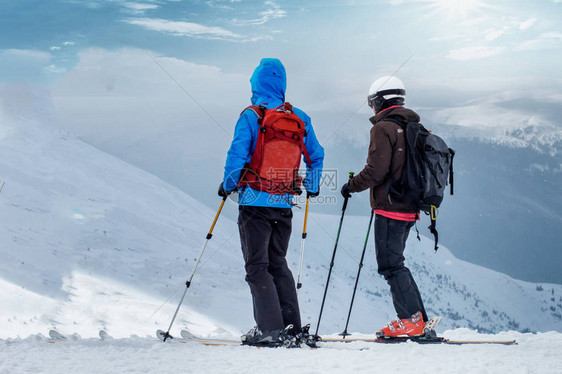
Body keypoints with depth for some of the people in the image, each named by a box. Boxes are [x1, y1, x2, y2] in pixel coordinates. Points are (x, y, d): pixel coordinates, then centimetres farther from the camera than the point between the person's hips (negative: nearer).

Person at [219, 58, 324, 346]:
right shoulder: (299, 118, 6)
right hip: (284, 203, 5)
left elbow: (237, 156, -14)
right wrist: (313, 187, 27)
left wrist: (227, 185, 2)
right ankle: (291, 327, 13)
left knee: (257, 266, -1)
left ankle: (270, 328, -8)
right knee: (278, 263, 16)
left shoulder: (250, 116, -9)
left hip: (255, 201, -5)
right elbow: (316, 155, 12)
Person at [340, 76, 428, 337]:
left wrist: (352, 186, -4)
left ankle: (412, 319, -7)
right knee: (395, 263, 15)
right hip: (409, 209, 9)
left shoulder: (383, 128, -11)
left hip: (390, 208, -9)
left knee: (390, 264, -4)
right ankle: (420, 320, 14)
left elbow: (376, 170, -19)